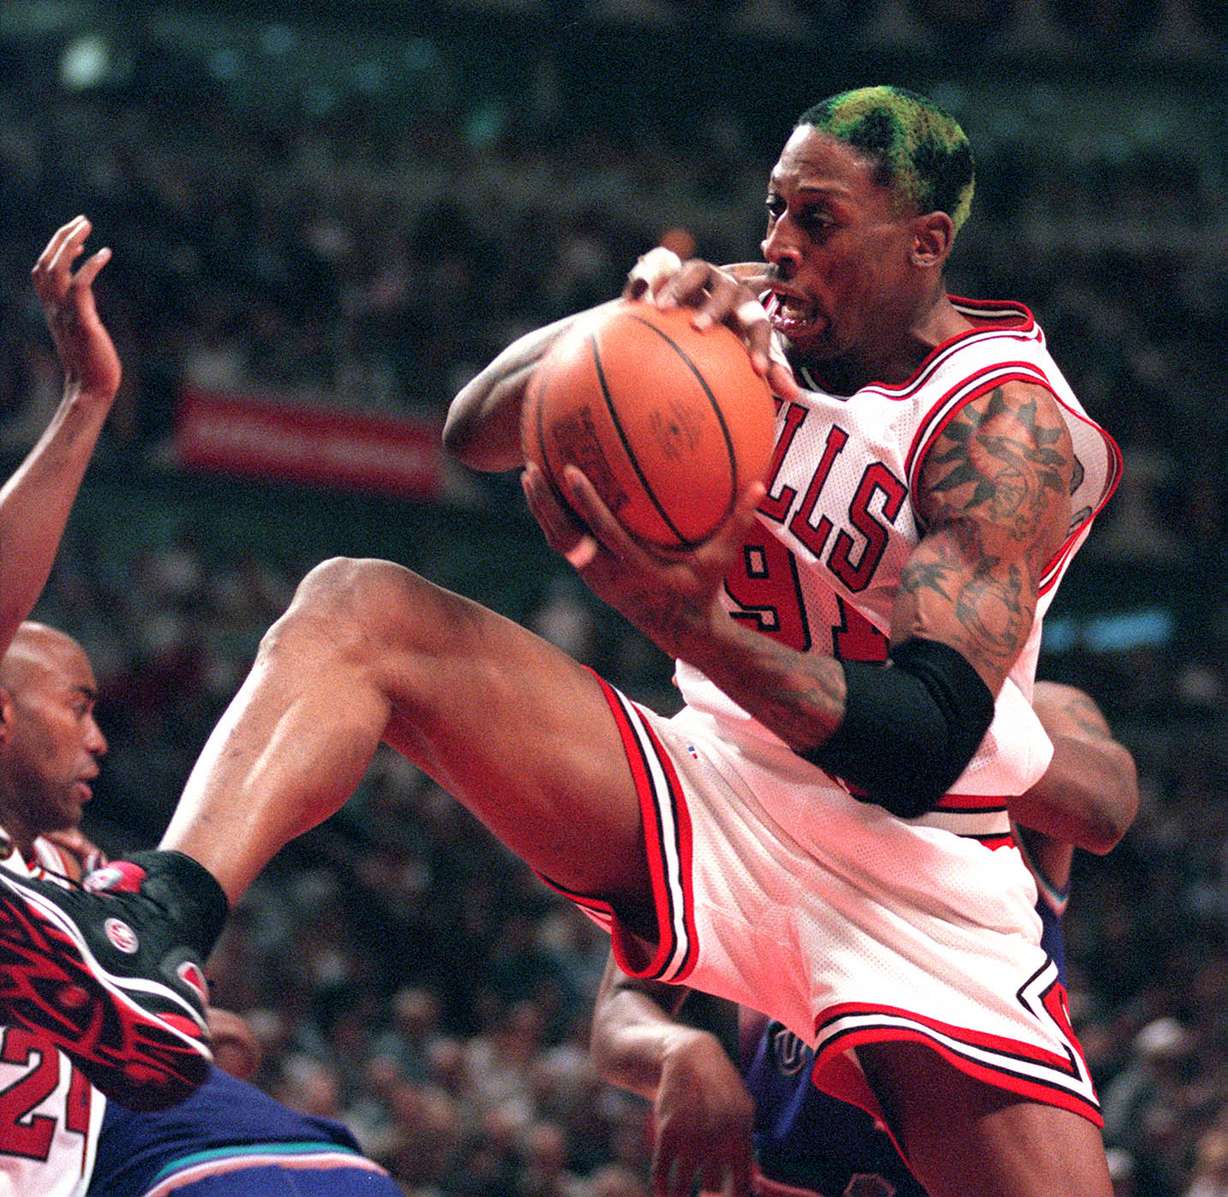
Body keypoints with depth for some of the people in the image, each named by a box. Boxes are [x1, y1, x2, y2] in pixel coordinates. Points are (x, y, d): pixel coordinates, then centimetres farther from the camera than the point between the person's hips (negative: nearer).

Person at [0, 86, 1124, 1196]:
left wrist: (696, 627, -40)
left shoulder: (1006, 423, -14)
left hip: (918, 883, -4)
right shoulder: (765, 330, 3)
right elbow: (478, 430, 0)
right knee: (357, 608, -14)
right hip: (712, 807, 4)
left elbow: (927, 746, -25)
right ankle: (154, 924, -37)